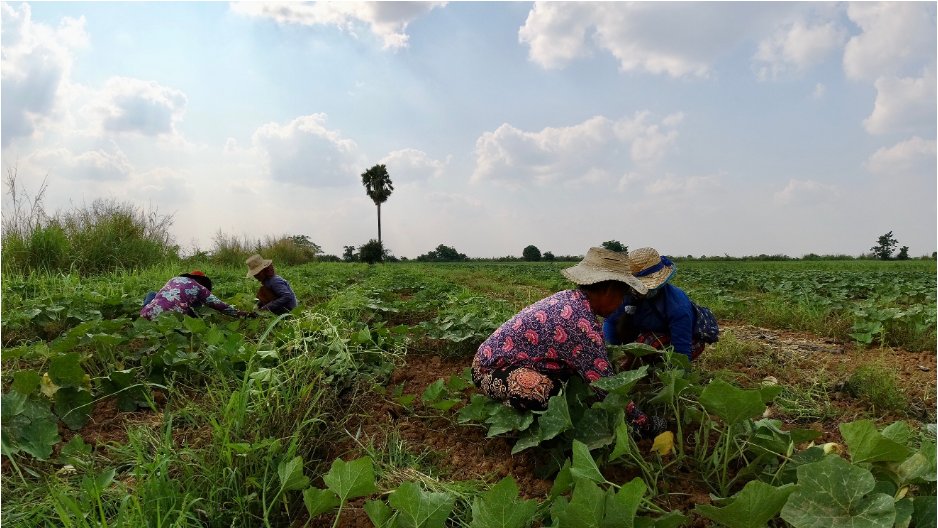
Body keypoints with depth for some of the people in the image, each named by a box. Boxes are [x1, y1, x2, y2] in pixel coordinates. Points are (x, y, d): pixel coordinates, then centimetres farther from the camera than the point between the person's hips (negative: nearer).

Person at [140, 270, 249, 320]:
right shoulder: (199, 288, 14)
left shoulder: (175, 279, 26)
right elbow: (219, 305, 14)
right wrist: (238, 313, 23)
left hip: (147, 314, 4)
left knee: (152, 294, 33)